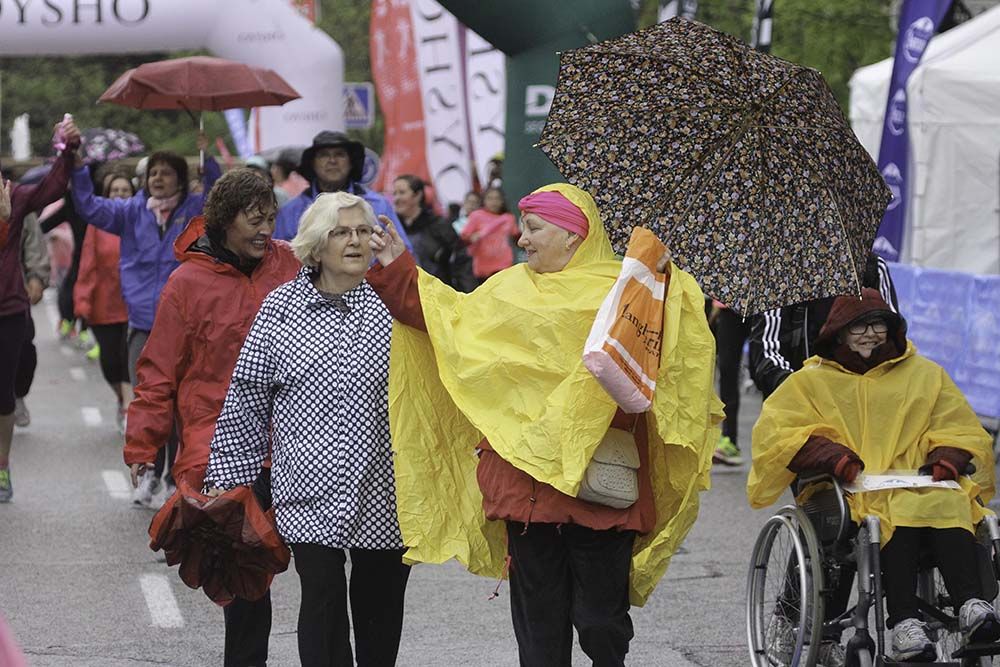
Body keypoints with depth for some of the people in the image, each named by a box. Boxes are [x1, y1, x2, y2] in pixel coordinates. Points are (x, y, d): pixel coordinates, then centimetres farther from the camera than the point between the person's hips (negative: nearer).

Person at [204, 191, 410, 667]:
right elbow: (248, 396, 7)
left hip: (383, 496, 0)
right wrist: (228, 478, 6)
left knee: (380, 602, 9)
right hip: (310, 493, 0)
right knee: (322, 599, -6)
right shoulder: (282, 307, 4)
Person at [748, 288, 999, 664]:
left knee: (949, 504, -36)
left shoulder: (924, 374, 25)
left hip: (921, 485, 2)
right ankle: (903, 623, -48)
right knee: (897, 512, -38)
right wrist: (832, 456, -12)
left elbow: (963, 431, 24)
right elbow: (774, 432, 4)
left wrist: (946, 459, 0)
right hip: (849, 492, -2)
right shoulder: (812, 381, 19)